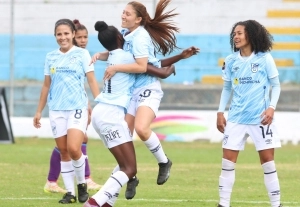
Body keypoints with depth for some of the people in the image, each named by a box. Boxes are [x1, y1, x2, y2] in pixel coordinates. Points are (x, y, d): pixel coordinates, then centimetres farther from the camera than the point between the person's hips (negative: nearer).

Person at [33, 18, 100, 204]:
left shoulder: (82, 54, 0)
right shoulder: (51, 57, 10)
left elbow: (92, 81, -2)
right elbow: (46, 85, 17)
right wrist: (39, 111, 17)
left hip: (77, 108, -4)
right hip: (56, 110, 4)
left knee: (74, 149, -17)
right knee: (63, 152, 4)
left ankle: (82, 184, 6)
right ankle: (70, 192, 11)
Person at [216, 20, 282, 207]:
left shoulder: (264, 59, -4)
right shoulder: (231, 61, 5)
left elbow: (276, 85, 1)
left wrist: (272, 107, -12)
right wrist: (220, 112, 8)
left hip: (260, 118, -3)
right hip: (236, 118, 3)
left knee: (267, 160, 0)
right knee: (228, 160, -1)